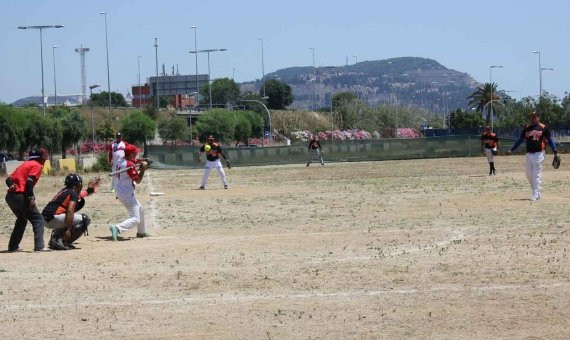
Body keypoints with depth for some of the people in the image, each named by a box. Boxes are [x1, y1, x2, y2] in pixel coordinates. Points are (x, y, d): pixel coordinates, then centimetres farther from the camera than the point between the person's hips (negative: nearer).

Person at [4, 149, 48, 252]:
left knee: (22, 219, 27)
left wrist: (11, 185, -2)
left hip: (10, 196, 8)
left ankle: (13, 246, 28)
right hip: (21, 196, -8)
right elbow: (29, 181, -17)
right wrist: (32, 197, -21)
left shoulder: (24, 164, 25)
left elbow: (9, 179, 15)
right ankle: (39, 246, -17)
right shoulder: (37, 165, 0)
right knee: (38, 219, -3)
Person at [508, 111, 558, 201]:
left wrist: (554, 150, -7)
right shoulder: (527, 128, 12)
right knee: (529, 175, 6)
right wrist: (512, 149, 12)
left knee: (537, 175, -5)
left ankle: (536, 194, -3)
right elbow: (520, 139, 16)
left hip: (538, 154, -5)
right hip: (529, 154, 5)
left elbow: (549, 139, 3)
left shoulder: (543, 128, 1)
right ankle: (536, 191, 19)